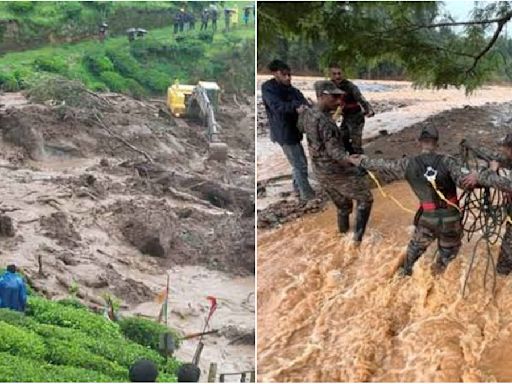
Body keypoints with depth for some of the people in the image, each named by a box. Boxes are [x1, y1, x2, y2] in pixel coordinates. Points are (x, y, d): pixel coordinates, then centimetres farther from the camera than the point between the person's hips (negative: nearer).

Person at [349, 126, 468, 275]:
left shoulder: (409, 164, -8)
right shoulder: (447, 161, -15)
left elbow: (384, 165, 5)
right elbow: (463, 182, -26)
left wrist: (362, 161, 18)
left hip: (427, 218, 2)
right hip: (451, 218, -2)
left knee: (417, 246, 30)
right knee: (449, 250, 26)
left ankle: (405, 271, 47)